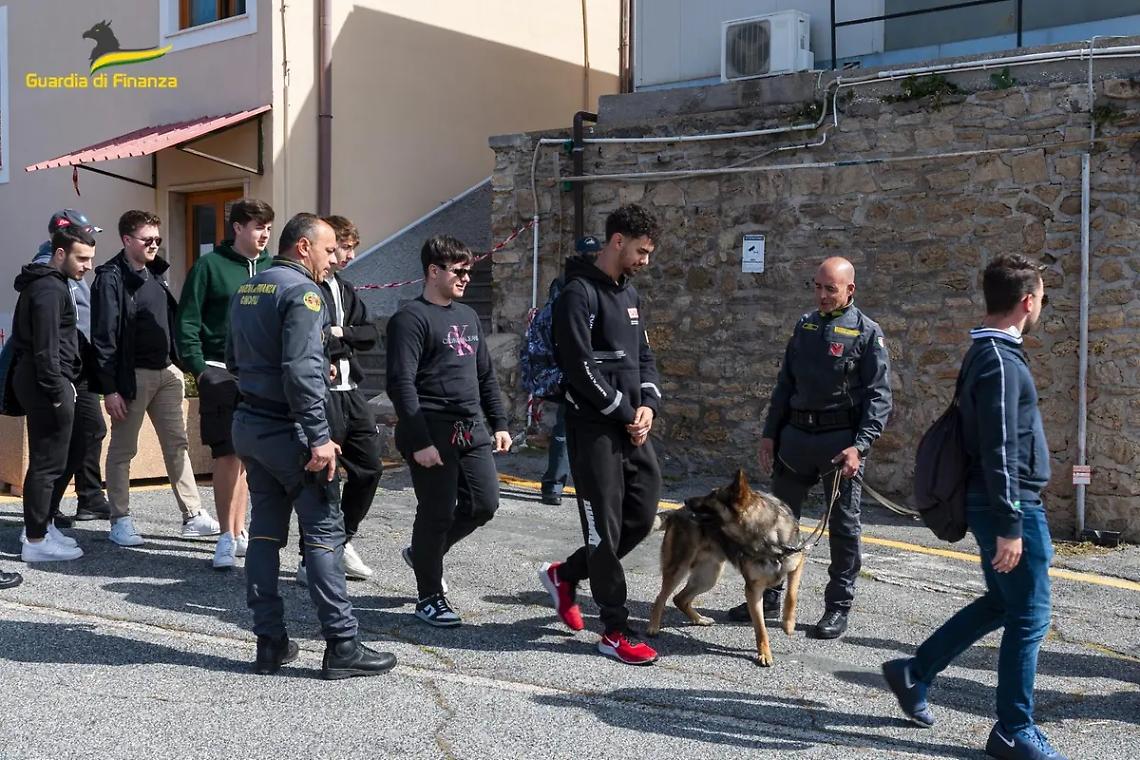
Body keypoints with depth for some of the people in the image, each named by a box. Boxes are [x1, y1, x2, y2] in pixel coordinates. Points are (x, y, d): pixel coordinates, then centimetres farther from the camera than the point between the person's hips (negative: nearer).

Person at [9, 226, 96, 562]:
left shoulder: (44, 283, 18)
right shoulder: (50, 289, -15)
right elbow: (46, 347, -20)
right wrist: (57, 392, -19)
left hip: (34, 380, 11)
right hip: (47, 383, -11)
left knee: (45, 461, 17)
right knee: (48, 463, -6)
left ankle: (40, 525, 27)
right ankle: (36, 541, -2)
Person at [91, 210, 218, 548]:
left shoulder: (156, 273, 14)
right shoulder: (111, 278, -9)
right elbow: (104, 335, -13)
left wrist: (179, 366, 12)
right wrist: (109, 387, -17)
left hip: (166, 372, 7)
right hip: (132, 376, -7)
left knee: (177, 444, 8)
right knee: (122, 449, 4)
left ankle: (193, 516, 13)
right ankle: (121, 521, 12)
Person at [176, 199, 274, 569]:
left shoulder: (271, 268, 9)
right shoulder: (210, 266, -3)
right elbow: (187, 322, -3)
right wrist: (199, 368, -10)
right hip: (220, 372, -4)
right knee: (226, 455, -5)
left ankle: (239, 531, 20)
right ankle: (227, 538, 0)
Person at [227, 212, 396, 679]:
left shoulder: (247, 291, 14)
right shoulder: (301, 291, -14)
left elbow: (233, 360, 21)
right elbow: (301, 369, -23)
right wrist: (319, 437, -23)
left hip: (249, 425, 9)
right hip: (289, 429, -9)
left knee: (265, 531, 11)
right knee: (324, 534, -3)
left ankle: (270, 643, 15)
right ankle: (342, 646, 0)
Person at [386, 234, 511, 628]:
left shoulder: (468, 316, 17)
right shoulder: (411, 318, -9)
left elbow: (486, 376, 22)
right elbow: (401, 383, -15)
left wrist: (499, 423, 15)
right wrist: (420, 441, -20)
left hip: (471, 430, 8)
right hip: (432, 432, -8)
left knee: (484, 504, 6)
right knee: (438, 512, -2)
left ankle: (423, 552, 30)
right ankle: (429, 597, 15)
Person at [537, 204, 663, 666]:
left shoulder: (630, 295, 16)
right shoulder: (580, 294, -12)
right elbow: (581, 368, -18)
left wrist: (648, 405, 0)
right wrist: (626, 412, -12)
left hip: (632, 425, 9)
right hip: (594, 427, -9)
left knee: (642, 516, 10)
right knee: (605, 527, -2)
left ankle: (565, 575, 29)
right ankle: (614, 632, 7)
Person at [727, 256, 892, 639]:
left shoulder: (867, 333, -5)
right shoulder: (805, 325, 11)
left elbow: (878, 396, -9)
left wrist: (860, 445, -19)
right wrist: (769, 433, 11)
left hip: (840, 441, -5)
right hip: (796, 435, 6)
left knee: (843, 527, 5)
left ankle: (838, 607, 16)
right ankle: (768, 595, 23)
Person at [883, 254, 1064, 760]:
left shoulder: (989, 353, 13)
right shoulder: (1000, 362, -19)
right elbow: (998, 450, -23)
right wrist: (1010, 525, -23)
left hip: (1004, 504, 10)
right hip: (1009, 506, -10)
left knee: (1001, 603, 19)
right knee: (1029, 616, 0)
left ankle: (914, 672, 25)